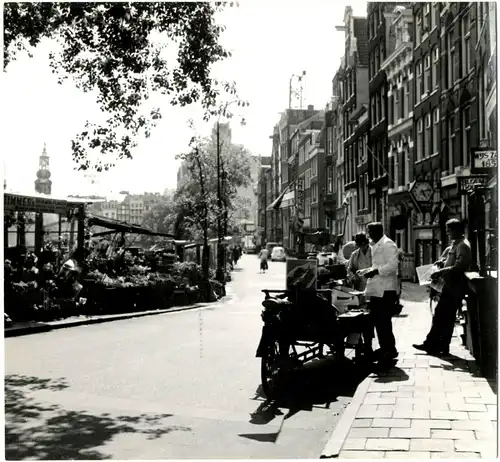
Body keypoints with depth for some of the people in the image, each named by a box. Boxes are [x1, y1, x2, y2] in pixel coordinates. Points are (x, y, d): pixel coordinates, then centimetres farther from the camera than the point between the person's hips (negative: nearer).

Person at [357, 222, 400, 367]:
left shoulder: (388, 244, -11)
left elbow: (392, 266, -21)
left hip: (385, 289, -10)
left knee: (384, 322, -6)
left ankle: (389, 352, 3)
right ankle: (385, 350, 25)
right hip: (376, 289, 10)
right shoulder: (375, 246, 19)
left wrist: (375, 272, -25)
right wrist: (363, 271, 14)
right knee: (377, 321, 13)